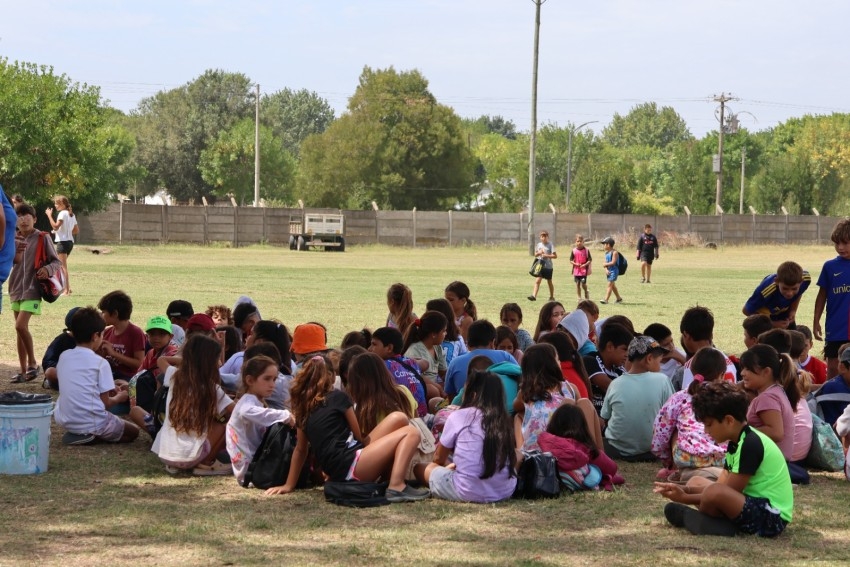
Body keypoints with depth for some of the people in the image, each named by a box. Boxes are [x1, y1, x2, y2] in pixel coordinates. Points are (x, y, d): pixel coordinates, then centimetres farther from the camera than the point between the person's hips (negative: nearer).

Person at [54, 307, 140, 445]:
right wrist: (119, 398, 14)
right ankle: (91, 434, -7)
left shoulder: (63, 357, 4)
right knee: (133, 432, 15)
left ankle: (75, 434, 7)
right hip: (92, 422, -6)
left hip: (64, 421, 6)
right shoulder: (100, 363, -11)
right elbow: (105, 403, -8)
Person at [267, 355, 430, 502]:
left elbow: (300, 449, 21)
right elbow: (359, 437, 8)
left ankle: (388, 478, 6)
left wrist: (289, 485, 28)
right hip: (350, 465, -8)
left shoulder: (303, 408, 17)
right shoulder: (338, 397, 0)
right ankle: (396, 487, -21)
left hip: (336, 471, 8)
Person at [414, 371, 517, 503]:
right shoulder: (504, 419, 8)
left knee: (420, 468, 16)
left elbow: (439, 458, 11)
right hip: (506, 491, 5)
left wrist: (449, 465, 36)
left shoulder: (458, 416, -2)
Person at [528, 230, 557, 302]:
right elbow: (535, 255, 17)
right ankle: (534, 296, -19)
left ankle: (552, 297, 25)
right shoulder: (539, 244, 8)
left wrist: (546, 255, -20)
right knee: (537, 280, -11)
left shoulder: (550, 245, -6)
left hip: (548, 266, -3)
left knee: (549, 282, 11)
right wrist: (538, 253, -5)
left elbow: (555, 256, -10)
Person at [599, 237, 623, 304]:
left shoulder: (614, 252, -13)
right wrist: (606, 269, -9)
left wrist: (605, 264, -9)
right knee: (612, 285, 17)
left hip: (614, 271, -9)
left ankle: (606, 300, -20)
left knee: (610, 284, -14)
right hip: (609, 271, 9)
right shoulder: (607, 253, 12)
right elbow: (605, 262, 8)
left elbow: (613, 263, -21)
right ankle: (619, 298, 30)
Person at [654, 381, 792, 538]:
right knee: (695, 483, 17)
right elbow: (722, 486, 8)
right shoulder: (737, 442, 10)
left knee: (714, 492, -35)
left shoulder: (750, 444, -20)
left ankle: (688, 518, -3)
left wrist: (685, 498, -13)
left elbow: (729, 492, -19)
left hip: (772, 517, -11)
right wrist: (684, 489, -5)